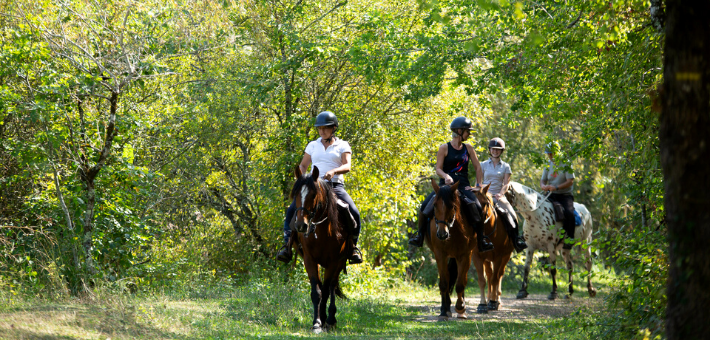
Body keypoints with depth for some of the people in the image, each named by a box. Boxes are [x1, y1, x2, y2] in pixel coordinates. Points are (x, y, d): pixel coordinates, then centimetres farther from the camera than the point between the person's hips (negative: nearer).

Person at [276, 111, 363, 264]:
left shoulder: (342, 146, 7)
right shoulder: (313, 145, 16)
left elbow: (347, 166, -7)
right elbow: (303, 165, 18)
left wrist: (333, 171, -28)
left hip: (335, 186, -2)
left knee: (354, 214, -23)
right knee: (291, 211, -20)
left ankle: (353, 246, -5)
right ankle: (287, 245, -15)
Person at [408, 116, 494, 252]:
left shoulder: (468, 148, 9)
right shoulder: (444, 148, 1)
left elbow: (478, 167, 14)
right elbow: (438, 169, -3)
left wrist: (478, 185, 7)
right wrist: (446, 176, -22)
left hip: (463, 185, 1)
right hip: (446, 185, -1)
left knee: (477, 207, -24)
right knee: (426, 205, -20)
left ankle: (481, 241, -16)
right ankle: (420, 235, -4)